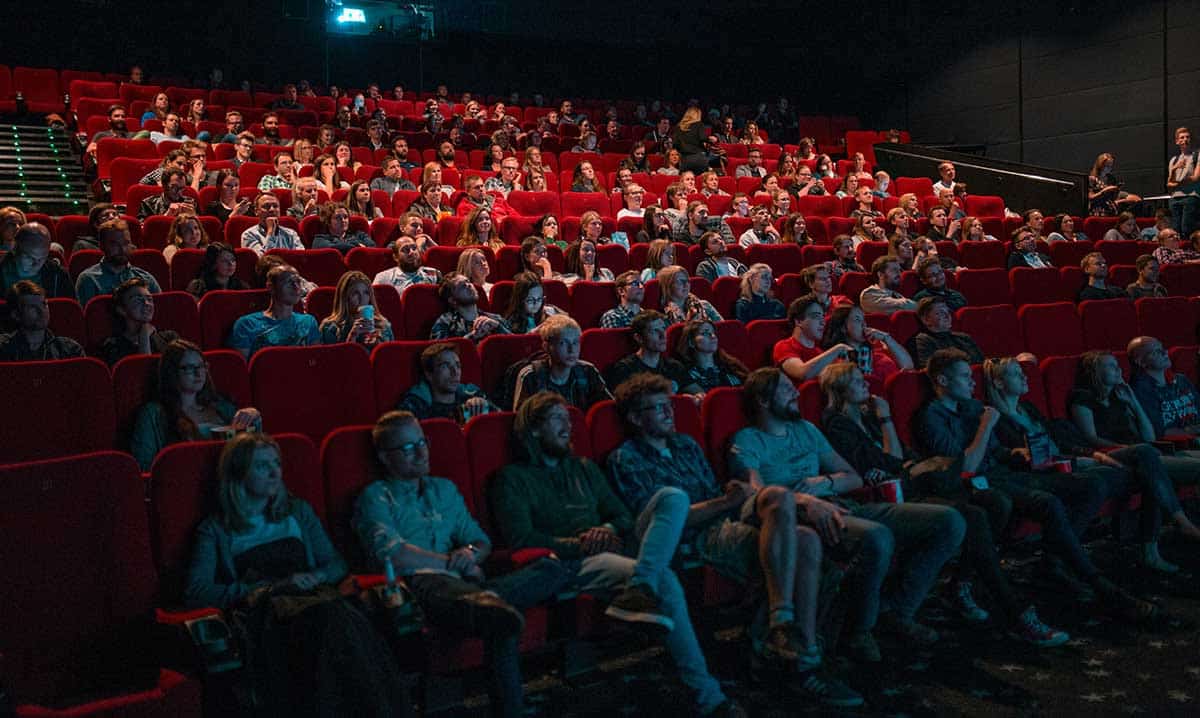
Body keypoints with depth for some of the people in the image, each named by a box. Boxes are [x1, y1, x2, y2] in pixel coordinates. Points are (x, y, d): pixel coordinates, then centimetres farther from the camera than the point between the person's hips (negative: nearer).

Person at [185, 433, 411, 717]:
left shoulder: (298, 511, 25)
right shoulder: (216, 529, 14)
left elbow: (337, 565, 22)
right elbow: (195, 593, 0)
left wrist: (315, 577, -2)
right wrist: (272, 587, -8)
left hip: (311, 598, 3)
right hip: (262, 610, -3)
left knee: (343, 616, -37)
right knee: (328, 615, -38)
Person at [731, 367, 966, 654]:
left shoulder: (805, 429, 27)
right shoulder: (747, 441, 5)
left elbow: (854, 478, 24)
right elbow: (757, 492, -14)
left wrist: (825, 483, 1)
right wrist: (806, 501, -31)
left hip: (843, 507, 8)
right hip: (799, 516, -7)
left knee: (949, 521, -7)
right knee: (876, 537, -39)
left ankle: (896, 609, 3)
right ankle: (860, 628, -14)